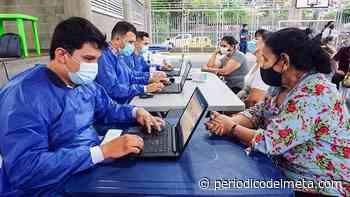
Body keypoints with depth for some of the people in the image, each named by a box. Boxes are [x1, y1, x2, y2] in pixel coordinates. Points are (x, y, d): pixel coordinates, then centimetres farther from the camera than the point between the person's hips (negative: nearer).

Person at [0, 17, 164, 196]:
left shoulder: (84, 83, 3)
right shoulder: (25, 94, -22)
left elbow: (107, 109, 19)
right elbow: (25, 169, -29)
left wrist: (135, 112, -2)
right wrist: (103, 152, -32)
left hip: (92, 167, 7)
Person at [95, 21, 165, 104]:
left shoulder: (119, 56, 13)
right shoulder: (105, 56, -17)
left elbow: (130, 76, 24)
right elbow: (113, 89, -25)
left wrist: (150, 79, 8)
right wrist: (145, 88, -20)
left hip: (130, 100, 9)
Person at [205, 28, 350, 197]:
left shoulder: (314, 95, -28)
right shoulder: (282, 84, 0)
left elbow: (270, 142, -29)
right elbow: (257, 113, 3)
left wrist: (232, 128, -16)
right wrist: (231, 121, -16)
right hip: (285, 172, 7)